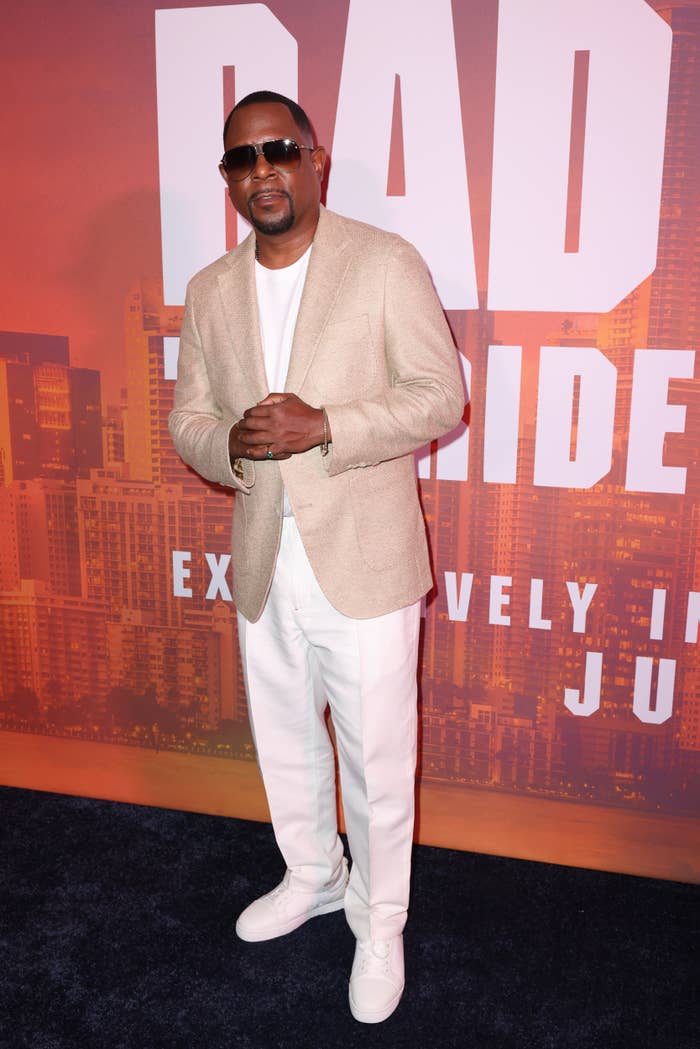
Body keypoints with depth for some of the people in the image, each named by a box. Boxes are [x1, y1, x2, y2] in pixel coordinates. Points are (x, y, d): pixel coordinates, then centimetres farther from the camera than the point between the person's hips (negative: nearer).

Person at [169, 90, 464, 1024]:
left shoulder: (387, 264, -7)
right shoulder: (210, 290, 8)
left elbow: (441, 396, -9)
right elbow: (188, 417, 10)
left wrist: (325, 426, -22)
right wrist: (231, 444, -14)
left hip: (364, 563, -4)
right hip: (263, 566, 5)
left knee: (376, 758, 8)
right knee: (285, 744, 21)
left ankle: (380, 919, 33)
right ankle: (312, 878, 47)